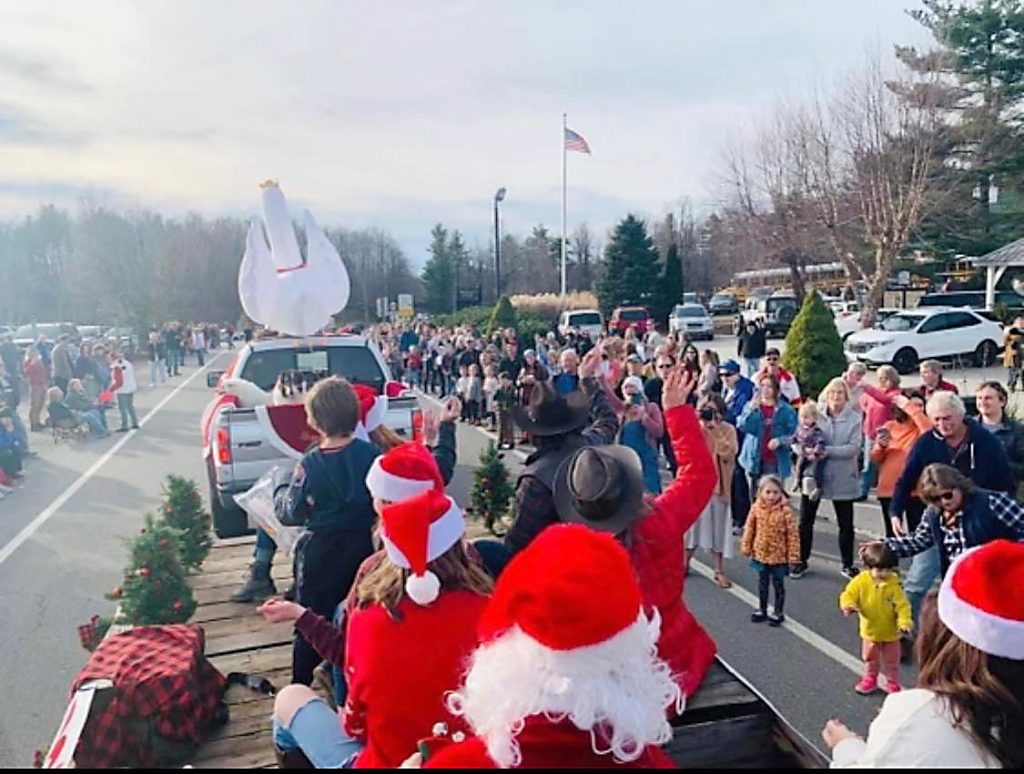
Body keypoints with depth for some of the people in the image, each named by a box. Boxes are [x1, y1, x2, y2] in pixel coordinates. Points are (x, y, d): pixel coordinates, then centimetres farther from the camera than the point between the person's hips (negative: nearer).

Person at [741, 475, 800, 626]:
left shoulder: (785, 511, -18)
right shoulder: (756, 508, -8)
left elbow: (793, 534, -13)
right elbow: (749, 528, 3)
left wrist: (793, 555, -11)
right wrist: (746, 547, 6)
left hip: (779, 556, -3)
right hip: (760, 553, 4)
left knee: (778, 584, 12)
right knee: (762, 583, 19)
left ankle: (778, 612, 26)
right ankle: (762, 609, 34)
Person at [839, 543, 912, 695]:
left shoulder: (894, 585, -20)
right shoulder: (861, 581, -18)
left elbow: (903, 605, -17)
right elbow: (848, 595, -17)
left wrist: (904, 622, -30)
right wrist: (848, 606, -37)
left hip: (890, 632, -1)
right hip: (870, 631, 1)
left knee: (891, 662, 17)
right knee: (870, 659, 21)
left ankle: (893, 684, 37)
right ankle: (870, 680, 41)